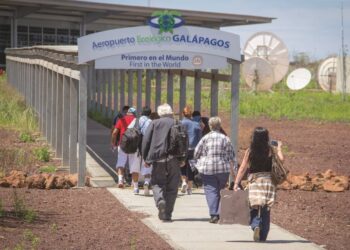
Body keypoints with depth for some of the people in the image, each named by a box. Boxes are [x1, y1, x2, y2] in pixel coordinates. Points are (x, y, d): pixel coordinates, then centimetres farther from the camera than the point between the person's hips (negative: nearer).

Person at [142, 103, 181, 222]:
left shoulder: (154, 123, 4)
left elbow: (146, 140, 0)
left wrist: (146, 158, 6)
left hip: (158, 159, -1)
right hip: (174, 160, 1)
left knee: (157, 183, 11)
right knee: (171, 187, 7)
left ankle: (160, 200, -19)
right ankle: (167, 214, 6)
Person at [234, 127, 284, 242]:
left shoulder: (249, 151, -1)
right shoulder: (270, 150, -4)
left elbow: (243, 168, -3)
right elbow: (281, 159, -6)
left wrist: (236, 183, -1)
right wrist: (279, 148, 12)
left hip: (254, 181, 0)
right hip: (268, 180, 0)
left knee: (254, 208, 3)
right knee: (265, 210, 9)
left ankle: (256, 226, -25)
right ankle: (263, 236, 12)